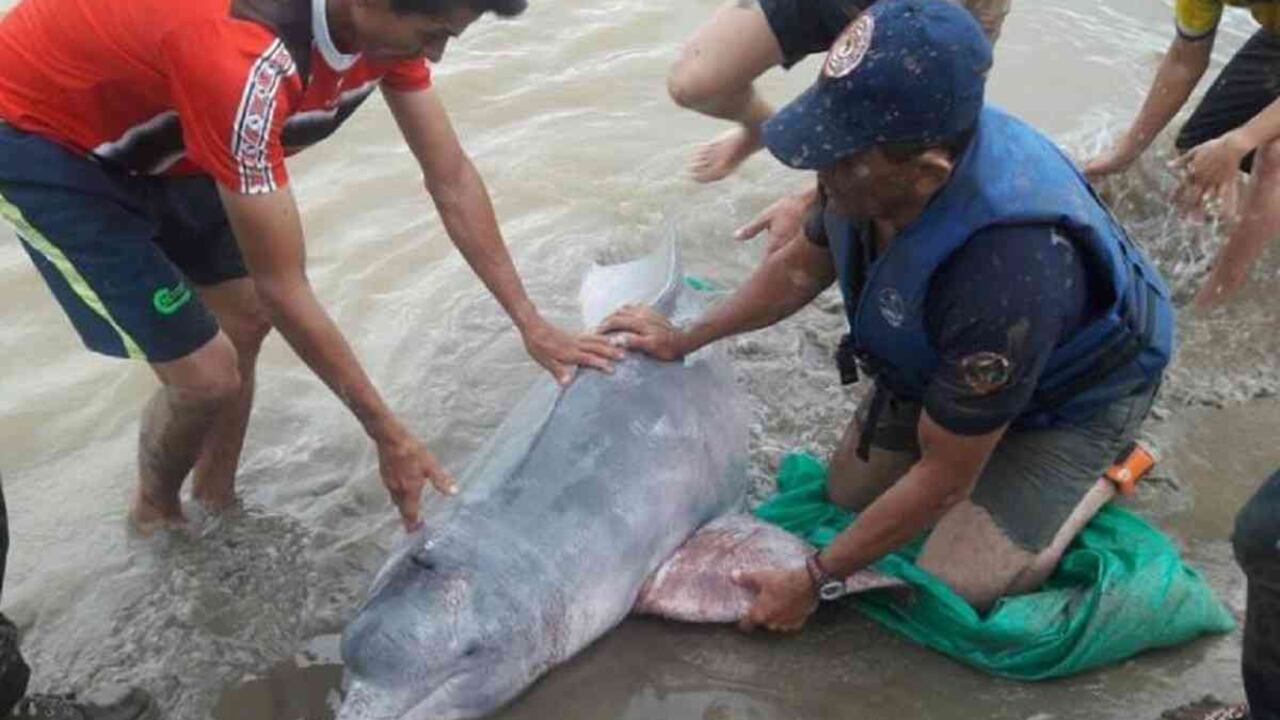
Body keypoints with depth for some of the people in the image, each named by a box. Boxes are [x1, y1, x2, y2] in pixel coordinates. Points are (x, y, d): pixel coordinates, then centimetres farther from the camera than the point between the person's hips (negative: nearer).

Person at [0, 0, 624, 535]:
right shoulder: (244, 60, -41)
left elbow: (451, 178, -7)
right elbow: (284, 287, -32)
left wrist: (529, 322, -7)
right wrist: (388, 434, -23)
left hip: (149, 131, 8)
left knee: (245, 320, 10)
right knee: (206, 373, -8)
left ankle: (214, 505, 32)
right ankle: (156, 518, 23)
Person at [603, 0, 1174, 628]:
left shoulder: (1003, 271, -46)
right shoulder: (881, 166, -25)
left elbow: (944, 477, -32)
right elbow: (804, 267, 0)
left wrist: (815, 581, -22)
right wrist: (685, 339, 5)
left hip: (1072, 387, -6)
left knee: (953, 586, -12)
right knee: (849, 492, 8)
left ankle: (1109, 470, 10)